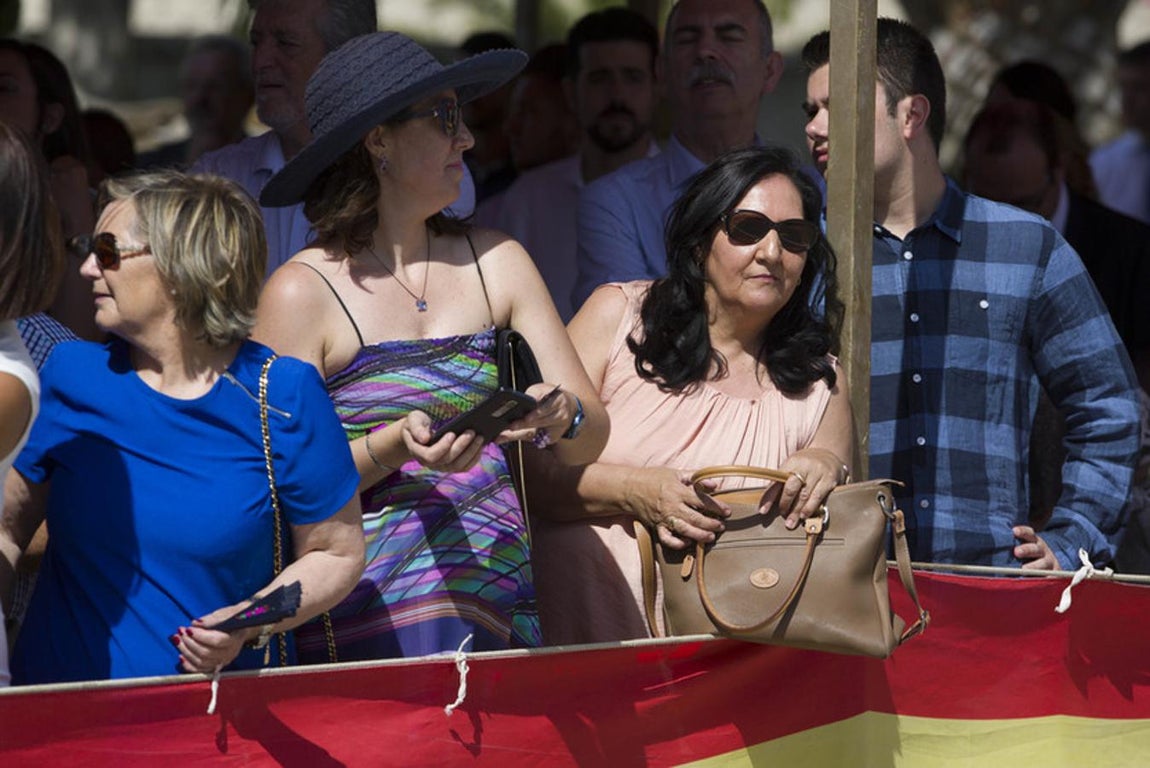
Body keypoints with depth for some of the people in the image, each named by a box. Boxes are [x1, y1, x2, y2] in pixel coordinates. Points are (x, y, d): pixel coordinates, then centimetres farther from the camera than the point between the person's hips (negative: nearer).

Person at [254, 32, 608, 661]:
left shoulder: (496, 263, 12)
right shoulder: (302, 293, -2)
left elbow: (591, 438, 8)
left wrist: (562, 415, -14)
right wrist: (395, 446, -19)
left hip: (501, 596, 4)